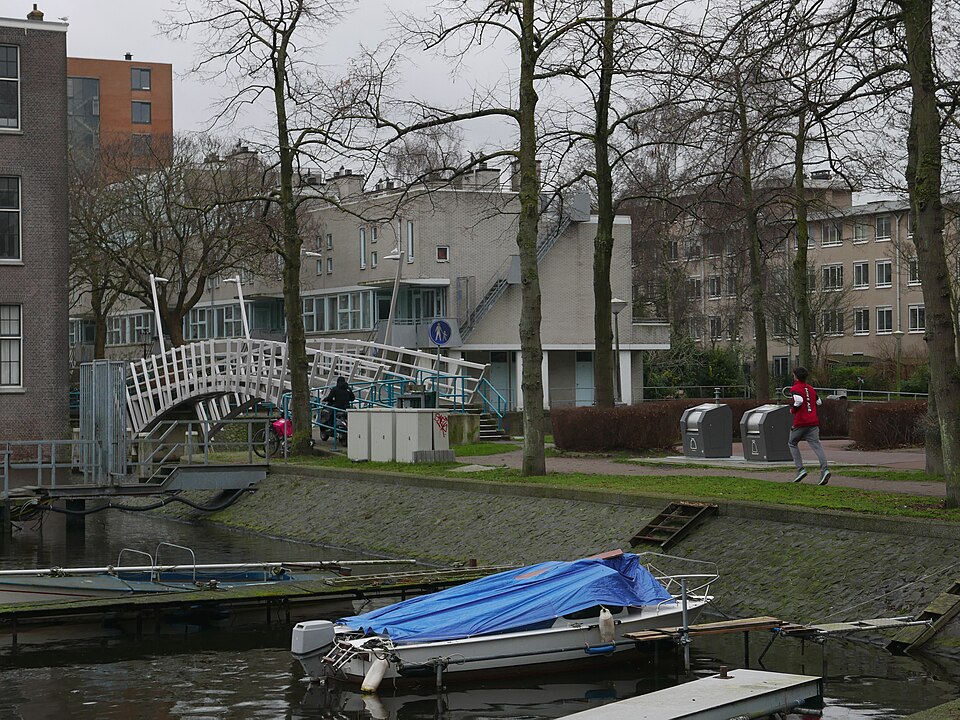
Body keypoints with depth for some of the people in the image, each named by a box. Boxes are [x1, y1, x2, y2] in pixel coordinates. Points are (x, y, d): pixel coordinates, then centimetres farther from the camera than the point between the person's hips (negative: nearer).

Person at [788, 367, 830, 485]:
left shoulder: (795, 389, -4)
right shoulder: (811, 389, 16)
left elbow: (799, 400, -22)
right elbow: (819, 402, 23)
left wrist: (792, 409, -5)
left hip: (800, 423, -5)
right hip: (814, 422, 5)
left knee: (792, 443, 16)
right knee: (816, 445, -5)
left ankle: (800, 469, 5)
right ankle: (824, 470, -24)